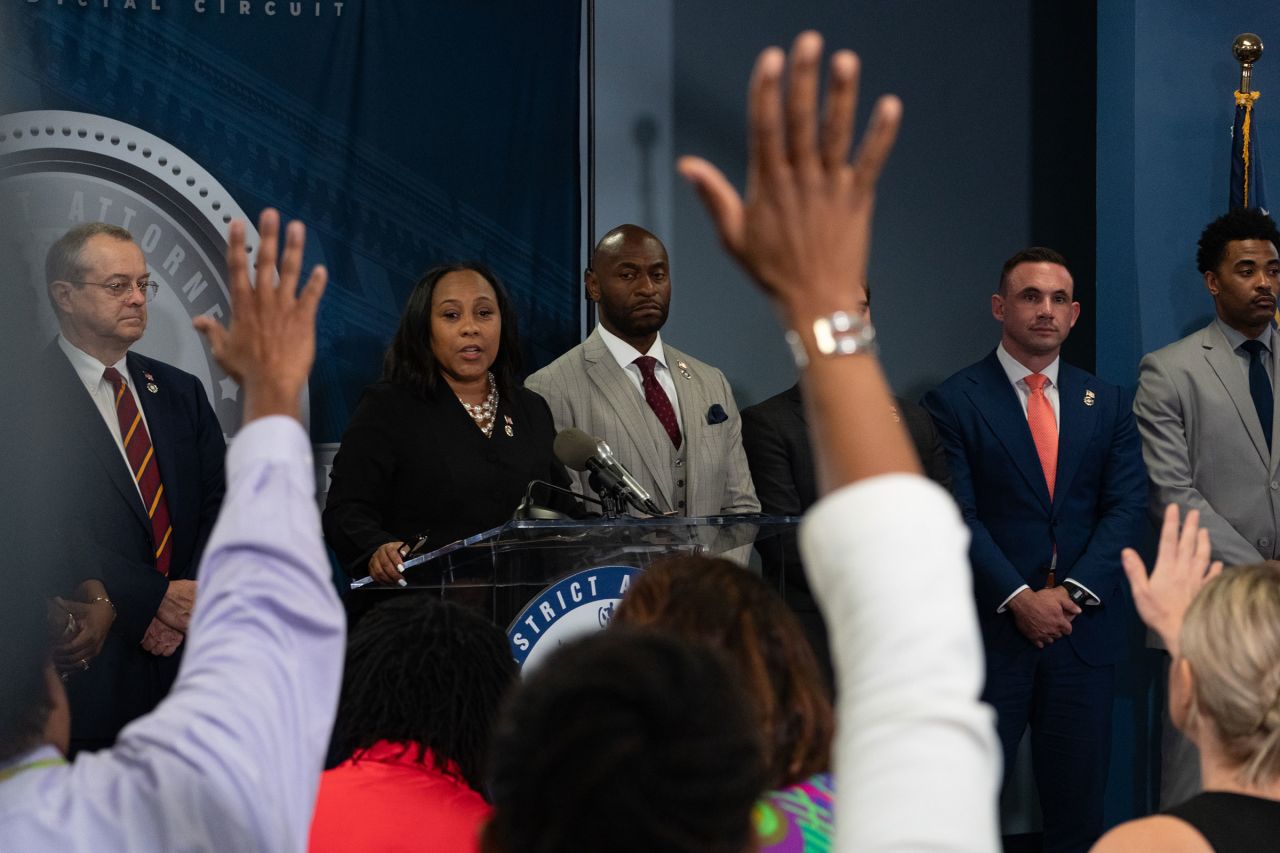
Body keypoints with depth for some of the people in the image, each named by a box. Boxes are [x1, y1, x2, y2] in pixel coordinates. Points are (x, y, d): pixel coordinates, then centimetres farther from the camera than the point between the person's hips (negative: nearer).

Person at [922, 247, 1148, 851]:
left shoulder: (1106, 403, 11)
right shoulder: (953, 403, -1)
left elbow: (1127, 506, 4)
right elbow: (958, 516, -8)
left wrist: (1075, 590, -10)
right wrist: (1018, 598, -16)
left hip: (1082, 626, 3)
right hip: (990, 630, -3)